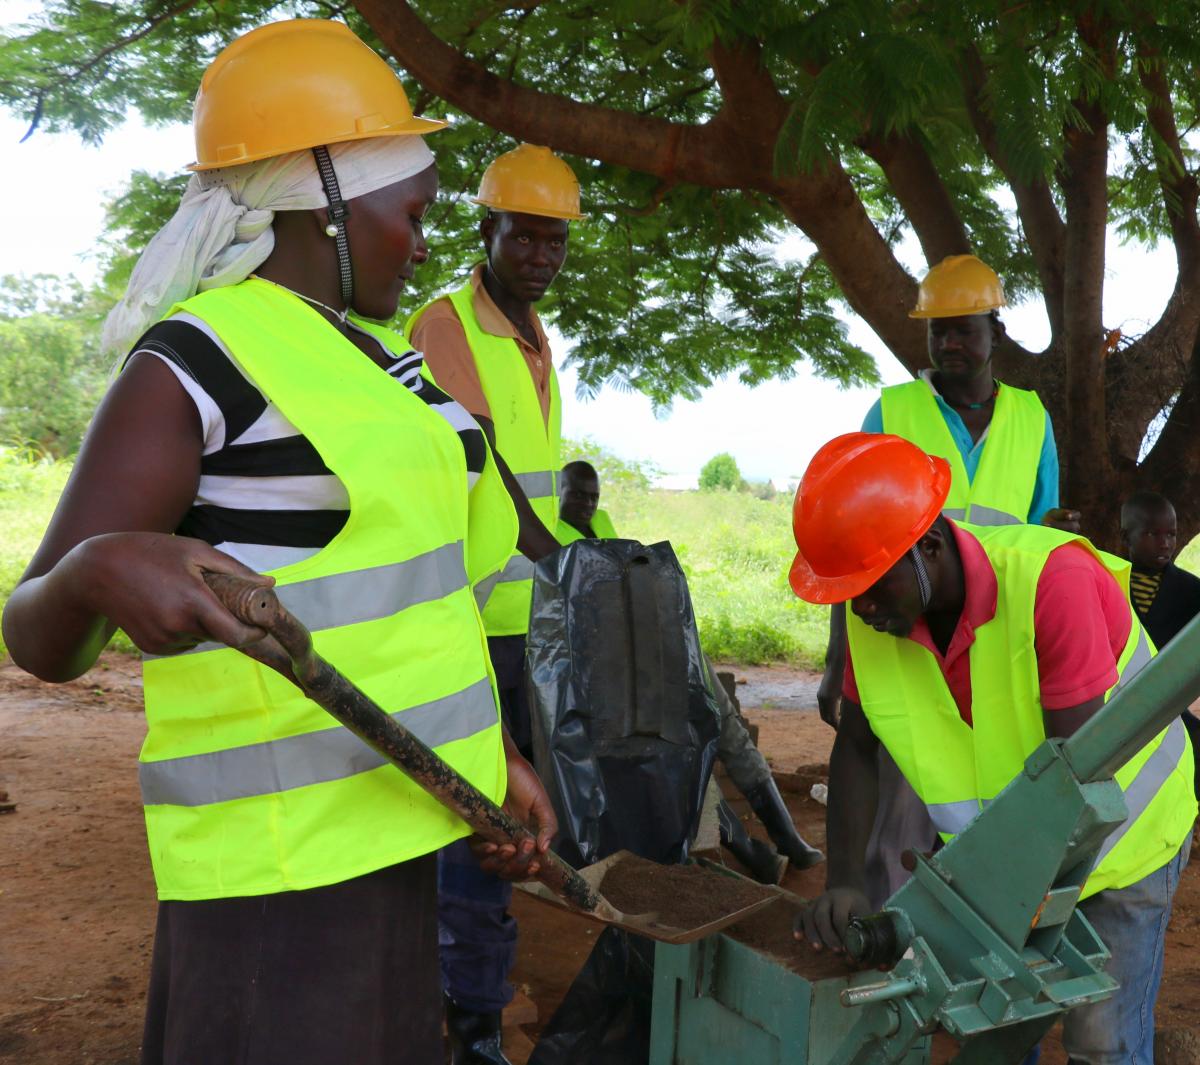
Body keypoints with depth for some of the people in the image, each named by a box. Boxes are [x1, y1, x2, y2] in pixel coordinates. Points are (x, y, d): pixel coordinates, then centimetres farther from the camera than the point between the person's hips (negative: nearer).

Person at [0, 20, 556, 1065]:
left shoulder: (375, 353, 11)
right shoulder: (196, 365, -14)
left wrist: (493, 749, 12)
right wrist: (99, 570, -35)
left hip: (387, 812, 8)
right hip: (278, 848, -8)